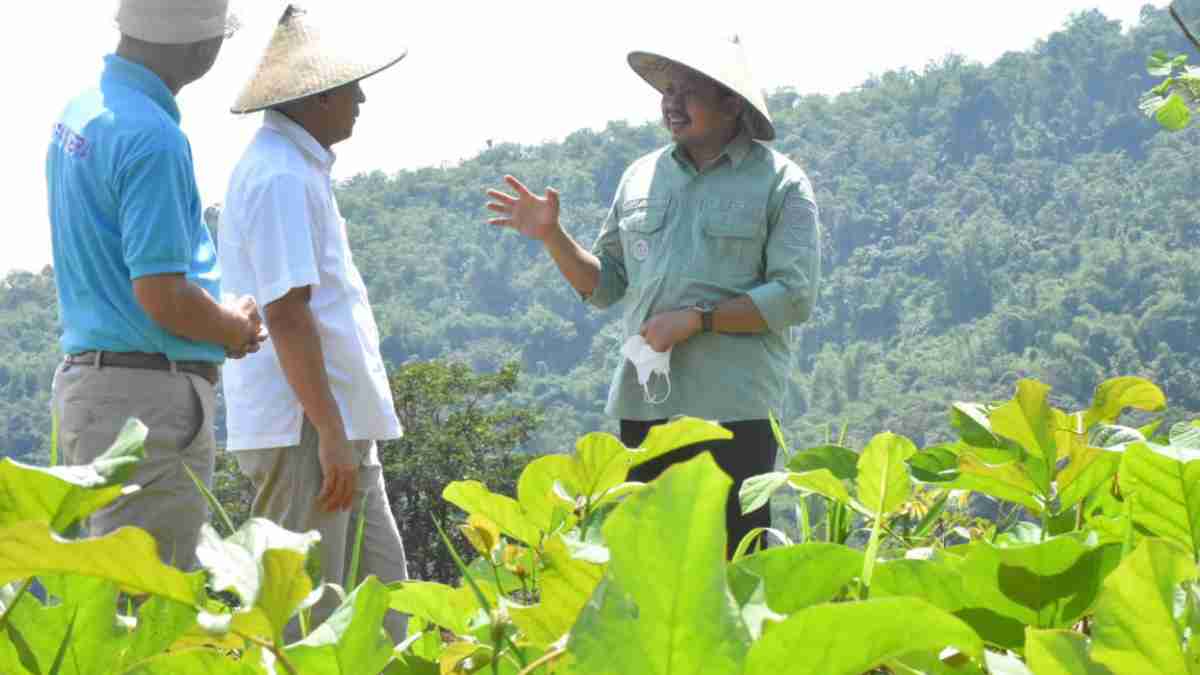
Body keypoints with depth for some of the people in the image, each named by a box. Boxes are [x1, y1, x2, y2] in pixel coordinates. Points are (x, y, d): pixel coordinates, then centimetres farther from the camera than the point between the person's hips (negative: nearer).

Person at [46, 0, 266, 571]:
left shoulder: (80, 113, 12)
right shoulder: (152, 138, -18)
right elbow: (161, 294, -22)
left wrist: (220, 326, 12)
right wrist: (233, 327, -1)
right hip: (149, 395, -10)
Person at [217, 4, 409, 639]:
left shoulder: (299, 169, 18)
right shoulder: (280, 177, -15)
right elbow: (286, 313, -21)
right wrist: (330, 433, -23)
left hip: (339, 425, 10)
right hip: (303, 429, -10)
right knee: (302, 618, -7)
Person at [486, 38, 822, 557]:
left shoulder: (779, 183, -1)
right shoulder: (641, 177, 14)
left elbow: (794, 297, -9)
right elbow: (604, 284, 19)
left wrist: (698, 319, -15)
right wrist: (552, 236, 4)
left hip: (733, 410, -5)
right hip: (644, 404, 5)